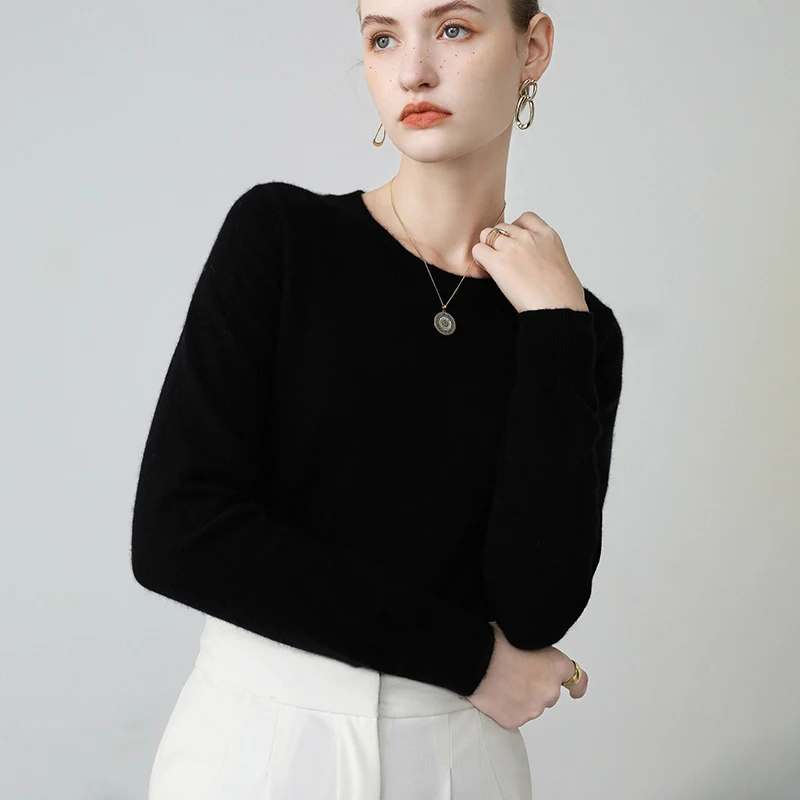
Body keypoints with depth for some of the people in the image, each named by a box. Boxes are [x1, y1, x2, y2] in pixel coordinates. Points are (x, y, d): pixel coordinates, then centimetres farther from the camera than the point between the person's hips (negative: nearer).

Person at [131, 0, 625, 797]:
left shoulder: (574, 328, -1)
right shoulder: (278, 233, -8)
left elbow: (539, 602, -12)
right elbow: (176, 533, -16)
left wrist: (553, 324, -12)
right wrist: (470, 655, -12)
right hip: (255, 731, -2)